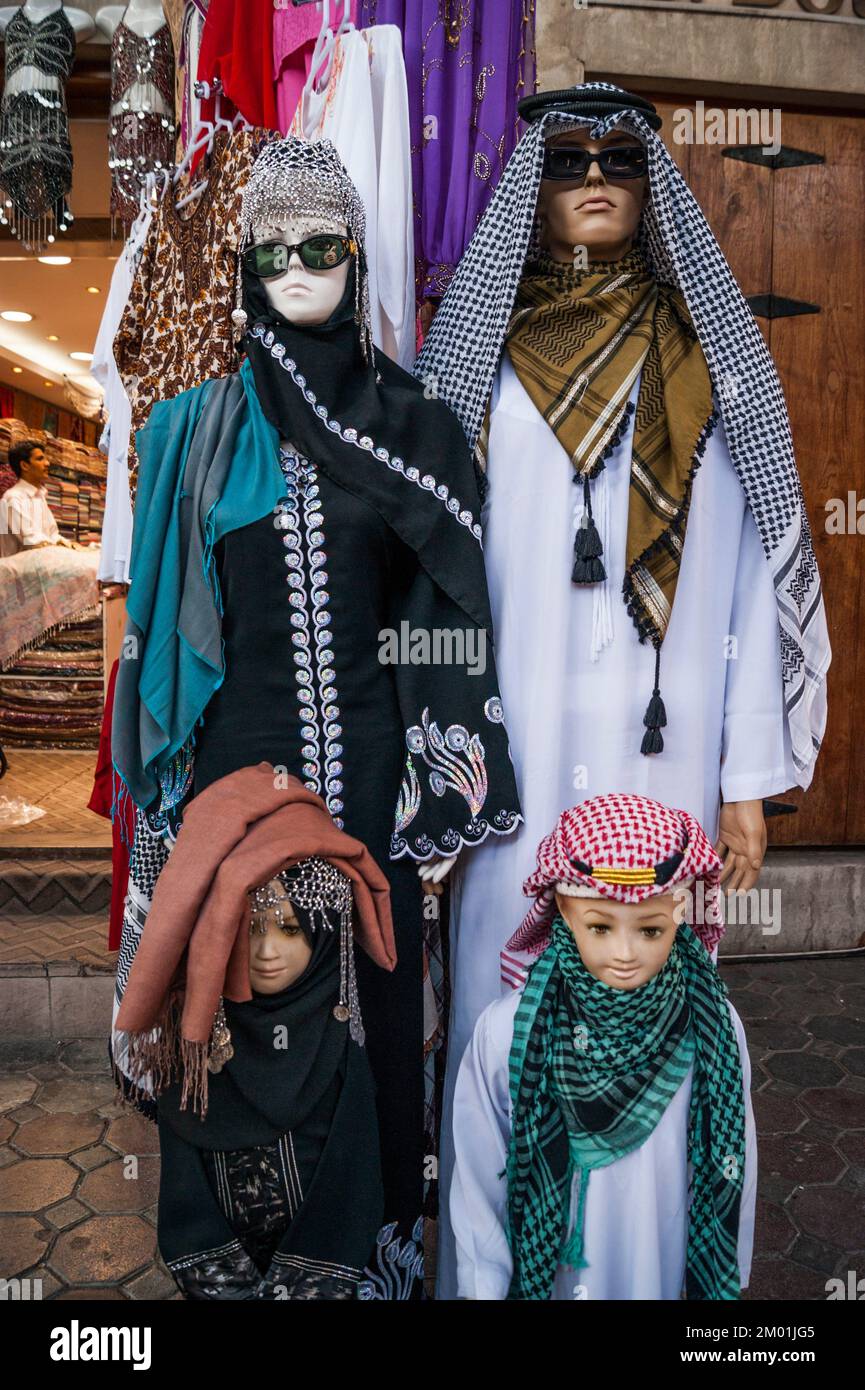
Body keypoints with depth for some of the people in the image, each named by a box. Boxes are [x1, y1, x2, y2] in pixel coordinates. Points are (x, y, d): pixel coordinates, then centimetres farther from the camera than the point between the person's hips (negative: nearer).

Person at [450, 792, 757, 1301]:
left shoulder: (713, 1027, -18)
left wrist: (725, 1275, 5)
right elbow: (479, 1175, -10)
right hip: (547, 1271, -1)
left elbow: (731, 1166, -4)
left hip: (666, 1271, 1)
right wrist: (486, 1285, -2)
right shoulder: (506, 1031, -23)